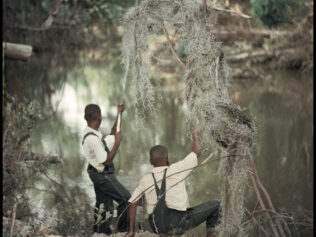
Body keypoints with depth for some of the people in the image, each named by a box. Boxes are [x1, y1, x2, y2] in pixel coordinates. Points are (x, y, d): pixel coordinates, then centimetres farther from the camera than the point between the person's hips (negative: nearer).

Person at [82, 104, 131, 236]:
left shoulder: (94, 132, 3)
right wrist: (117, 142, -21)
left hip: (100, 174, 10)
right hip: (102, 175, -10)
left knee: (103, 204, 16)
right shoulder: (92, 139, -26)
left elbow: (112, 135, 18)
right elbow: (106, 160, -24)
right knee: (125, 198, -3)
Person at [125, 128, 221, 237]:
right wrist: (195, 135, 28)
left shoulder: (145, 180, 6)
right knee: (215, 204, 11)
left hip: (157, 228, 4)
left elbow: (132, 203, 1)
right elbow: (196, 152, 9)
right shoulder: (176, 170, -4)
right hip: (178, 224, -4)